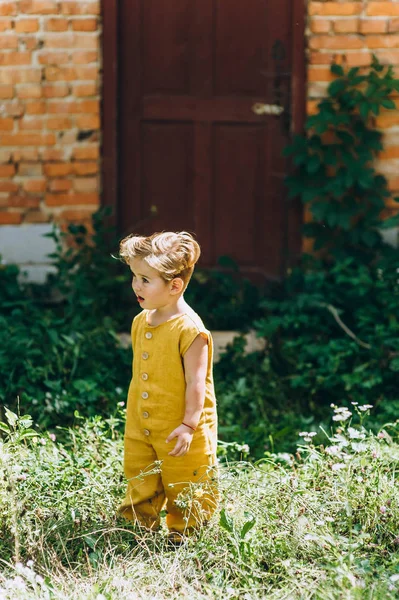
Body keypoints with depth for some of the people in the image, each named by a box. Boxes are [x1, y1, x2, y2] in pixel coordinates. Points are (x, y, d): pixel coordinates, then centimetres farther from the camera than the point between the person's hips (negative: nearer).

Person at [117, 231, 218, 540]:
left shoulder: (190, 330, -21)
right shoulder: (141, 322, 4)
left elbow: (196, 382, -20)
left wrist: (189, 425, -22)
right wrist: (133, 419, 17)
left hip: (180, 432, -7)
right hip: (141, 429, 7)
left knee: (185, 491, 8)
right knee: (141, 487, 17)